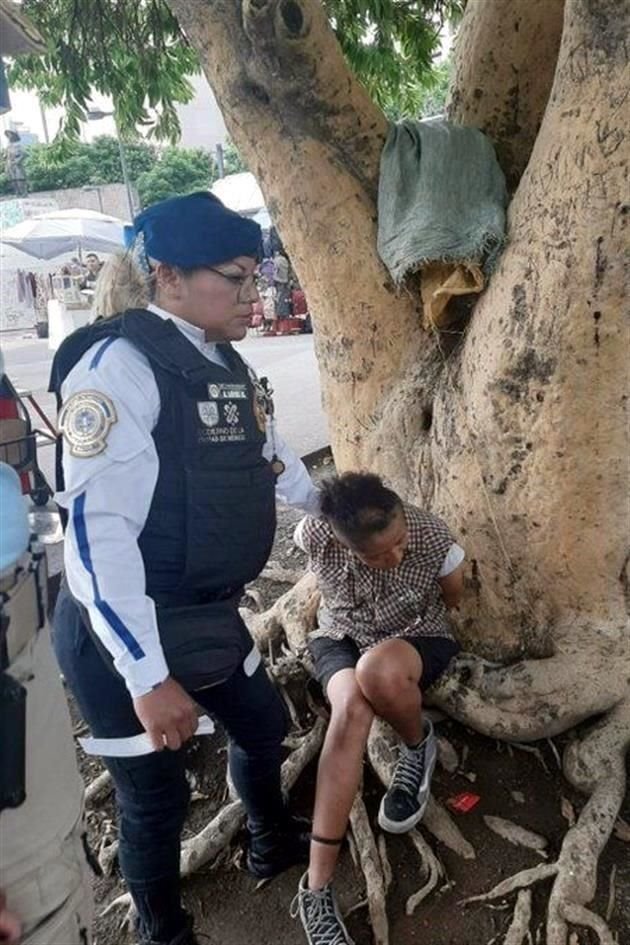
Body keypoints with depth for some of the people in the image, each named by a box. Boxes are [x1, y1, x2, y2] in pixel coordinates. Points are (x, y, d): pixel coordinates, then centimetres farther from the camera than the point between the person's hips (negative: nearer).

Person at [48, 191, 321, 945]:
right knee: (157, 796, 11)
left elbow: (269, 454, 22)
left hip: (208, 615, 8)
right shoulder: (118, 363, -21)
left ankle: (273, 845, 57)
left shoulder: (226, 366, 4)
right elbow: (97, 527, -25)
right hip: (118, 635, -8)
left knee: (263, 724, 25)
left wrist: (325, 506, 38)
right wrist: (148, 678, -24)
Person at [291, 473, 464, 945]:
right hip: (340, 638, 1)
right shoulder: (314, 535, -24)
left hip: (417, 641, -1)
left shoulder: (434, 539, -28)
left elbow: (452, 598, -4)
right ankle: (318, 886, -29)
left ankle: (419, 744, -3)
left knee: (377, 670, -39)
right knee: (351, 708, -33)